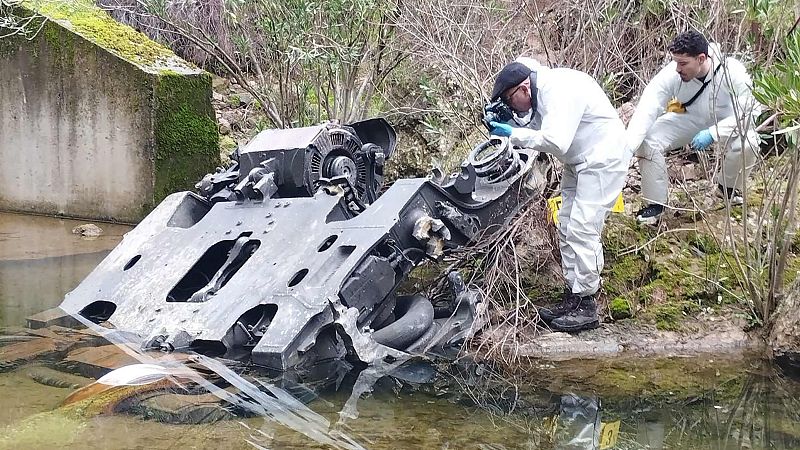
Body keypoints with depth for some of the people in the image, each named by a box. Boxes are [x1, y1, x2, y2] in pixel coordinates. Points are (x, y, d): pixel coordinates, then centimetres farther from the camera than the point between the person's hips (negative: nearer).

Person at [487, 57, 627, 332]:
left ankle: (586, 306, -9)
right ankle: (572, 297, 17)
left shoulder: (559, 90, -26)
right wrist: (508, 122, -5)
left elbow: (556, 141, -34)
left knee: (582, 229, -14)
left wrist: (514, 134, -26)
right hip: (579, 162, 11)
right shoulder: (540, 94, 5)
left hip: (601, 160, -11)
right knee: (567, 228, 11)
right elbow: (532, 126, 14)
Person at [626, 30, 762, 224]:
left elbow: (747, 113, -27)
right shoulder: (671, 74, -29)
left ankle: (728, 187, 2)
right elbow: (646, 111, -33)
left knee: (746, 144, -32)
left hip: (727, 121, -1)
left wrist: (712, 133, -37)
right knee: (647, 141, -21)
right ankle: (654, 204, -4)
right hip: (689, 119, 2)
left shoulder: (732, 72, -32)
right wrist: (627, 149, -44)